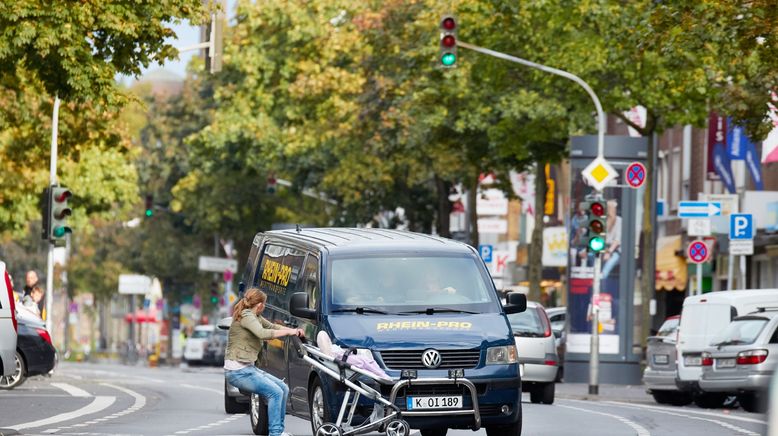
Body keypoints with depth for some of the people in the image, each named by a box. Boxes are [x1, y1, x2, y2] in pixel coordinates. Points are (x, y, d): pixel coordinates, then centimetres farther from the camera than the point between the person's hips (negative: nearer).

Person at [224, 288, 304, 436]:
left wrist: (295, 331, 6)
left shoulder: (255, 317, 16)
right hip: (237, 370, -10)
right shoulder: (246, 316, -14)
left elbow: (272, 327, 20)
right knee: (275, 392, -16)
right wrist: (288, 332, -21)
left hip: (248, 368, 10)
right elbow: (262, 334, -28)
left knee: (284, 389, 7)